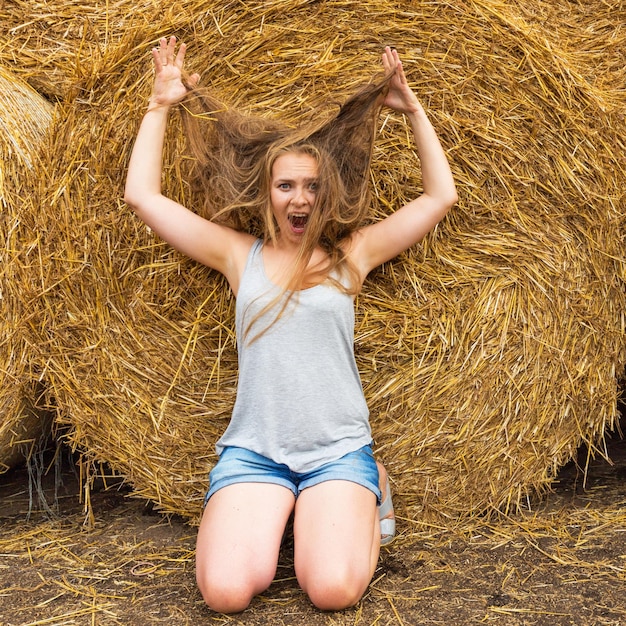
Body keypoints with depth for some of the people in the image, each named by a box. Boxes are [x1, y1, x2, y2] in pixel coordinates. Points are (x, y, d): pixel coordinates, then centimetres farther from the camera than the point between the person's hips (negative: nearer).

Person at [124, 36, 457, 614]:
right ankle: (262, 513, 13)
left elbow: (441, 197, 7)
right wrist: (161, 106, 8)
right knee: (226, 591, -21)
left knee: (333, 589, -21)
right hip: (253, 450, 0)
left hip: (339, 450, 0)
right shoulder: (238, 253, 7)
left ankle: (370, 490, 11)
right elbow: (142, 195, 5)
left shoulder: (352, 254, 7)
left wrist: (413, 109, 5)